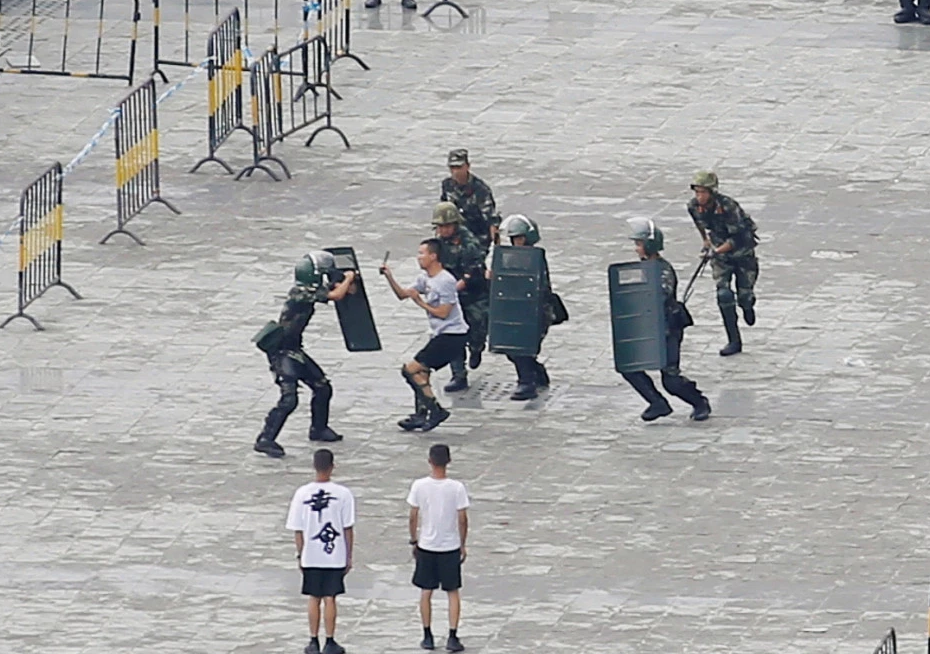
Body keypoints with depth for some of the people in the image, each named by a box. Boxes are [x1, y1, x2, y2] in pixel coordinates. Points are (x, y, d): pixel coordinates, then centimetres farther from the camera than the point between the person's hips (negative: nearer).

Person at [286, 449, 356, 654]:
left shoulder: (302, 493, -7)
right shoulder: (343, 494, -10)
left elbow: (297, 530, -2)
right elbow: (348, 529, -6)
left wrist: (300, 555, 9)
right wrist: (349, 556, 4)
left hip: (310, 557, 1)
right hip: (335, 556, -1)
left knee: (314, 598, 13)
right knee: (330, 598, 7)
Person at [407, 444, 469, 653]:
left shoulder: (419, 486, -11)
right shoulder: (457, 488, -13)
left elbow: (413, 517, -4)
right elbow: (462, 519, -8)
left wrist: (414, 541, 10)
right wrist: (462, 545, 5)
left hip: (425, 547, 1)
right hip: (450, 547, -1)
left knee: (426, 592, 13)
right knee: (453, 593, 9)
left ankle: (427, 636, 16)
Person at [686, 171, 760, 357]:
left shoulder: (728, 207, -31)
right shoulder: (694, 207, -13)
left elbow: (737, 238, -29)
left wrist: (716, 251, -34)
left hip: (742, 251, -4)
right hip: (719, 253, 4)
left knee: (744, 295, 3)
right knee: (723, 294, -12)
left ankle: (747, 306, 43)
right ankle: (734, 341, -7)